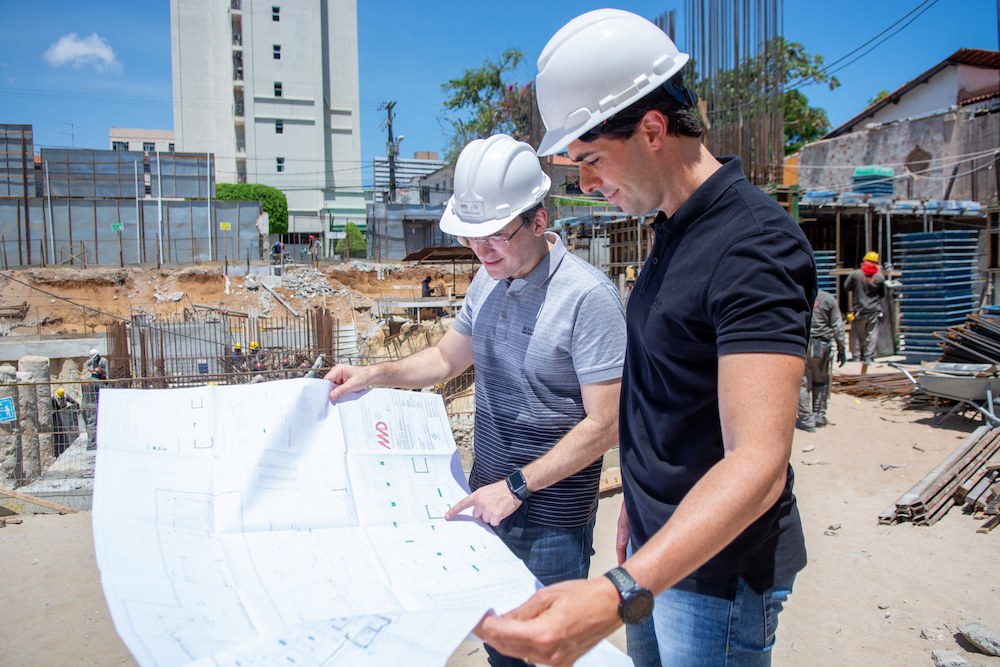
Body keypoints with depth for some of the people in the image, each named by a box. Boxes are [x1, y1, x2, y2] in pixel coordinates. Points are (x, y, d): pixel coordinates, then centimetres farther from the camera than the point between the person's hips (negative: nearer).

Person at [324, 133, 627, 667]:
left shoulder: (588, 296, -21)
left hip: (550, 518, -6)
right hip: (488, 498, 6)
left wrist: (518, 487, -21)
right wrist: (374, 374, 3)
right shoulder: (489, 279, 3)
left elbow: (604, 425, -21)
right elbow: (447, 358, 17)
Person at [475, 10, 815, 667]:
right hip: (659, 548, 8)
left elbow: (758, 462, -34)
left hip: (718, 571, -8)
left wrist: (620, 594, -46)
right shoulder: (675, 228, 5)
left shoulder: (754, 243, -25)